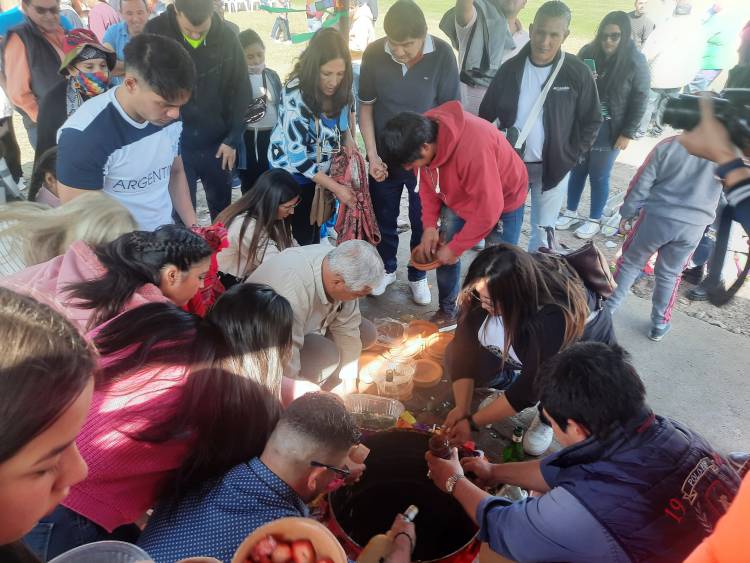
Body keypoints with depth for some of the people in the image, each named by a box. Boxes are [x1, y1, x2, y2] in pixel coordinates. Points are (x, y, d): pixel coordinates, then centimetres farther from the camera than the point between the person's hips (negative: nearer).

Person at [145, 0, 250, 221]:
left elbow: (241, 90, 1)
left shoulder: (227, 37, -6)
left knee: (223, 210, 18)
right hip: (174, 143, -1)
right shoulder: (155, 32, -10)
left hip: (217, 144, 2)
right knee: (180, 213, 6)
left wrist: (233, 139, -5)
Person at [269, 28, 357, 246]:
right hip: (292, 172, -5)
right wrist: (336, 188, -24)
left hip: (322, 168, 6)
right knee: (301, 237, 1)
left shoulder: (339, 89, -12)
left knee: (317, 229, 18)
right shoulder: (295, 97, -30)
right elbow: (297, 157, -27)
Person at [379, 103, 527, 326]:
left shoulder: (473, 148, -42)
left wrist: (455, 249, -24)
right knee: (442, 250, 4)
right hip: (459, 196, 6)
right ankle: (448, 311, 21)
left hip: (503, 199, -6)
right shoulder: (422, 134, -20)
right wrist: (429, 224, -11)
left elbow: (488, 210, -34)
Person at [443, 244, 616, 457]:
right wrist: (462, 409, -25)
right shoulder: (487, 289, -30)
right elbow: (464, 343, -22)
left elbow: (529, 387, -32)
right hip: (527, 341, 4)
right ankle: (507, 382, 11)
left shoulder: (556, 317, -42)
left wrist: (472, 422, -25)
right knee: (455, 353, -18)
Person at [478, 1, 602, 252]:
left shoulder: (578, 73, -8)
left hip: (552, 168, -1)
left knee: (542, 231, 10)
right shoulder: (510, 68, -3)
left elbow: (591, 121, 0)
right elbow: (486, 114, 5)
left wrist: (568, 159, -8)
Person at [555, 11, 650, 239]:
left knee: (599, 176, 7)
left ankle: (594, 220, 24)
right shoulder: (588, 52, -4)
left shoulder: (635, 62, -11)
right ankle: (571, 212, 32)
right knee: (577, 169, 14)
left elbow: (639, 101, -7)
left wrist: (627, 133, -9)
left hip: (609, 130, -3)